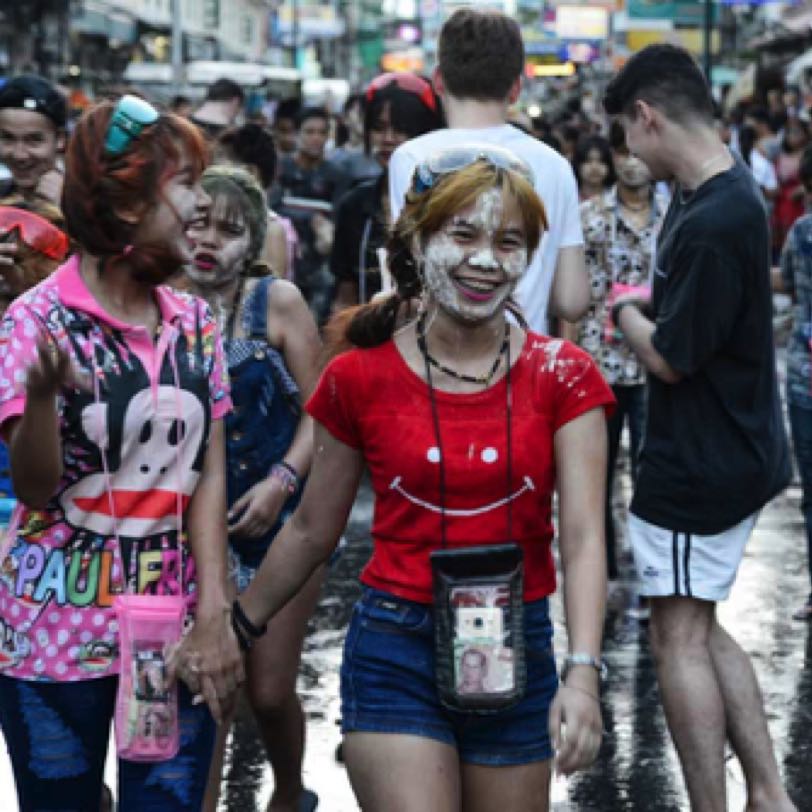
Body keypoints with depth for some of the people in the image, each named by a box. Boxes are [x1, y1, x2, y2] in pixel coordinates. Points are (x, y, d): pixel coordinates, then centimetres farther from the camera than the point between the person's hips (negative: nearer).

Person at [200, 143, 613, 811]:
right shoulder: (360, 378, -2)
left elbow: (583, 536, -10)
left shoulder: (561, 376, -2)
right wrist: (235, 628, 15)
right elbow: (312, 532, 10)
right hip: (395, 655, -1)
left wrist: (583, 674, -22)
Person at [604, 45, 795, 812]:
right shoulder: (724, 192, 6)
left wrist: (625, 312, -2)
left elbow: (669, 358, -19)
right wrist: (643, 304, 2)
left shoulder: (711, 223, -25)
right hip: (734, 453, 10)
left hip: (698, 467, -10)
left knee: (680, 637, 1)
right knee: (701, 630, 17)